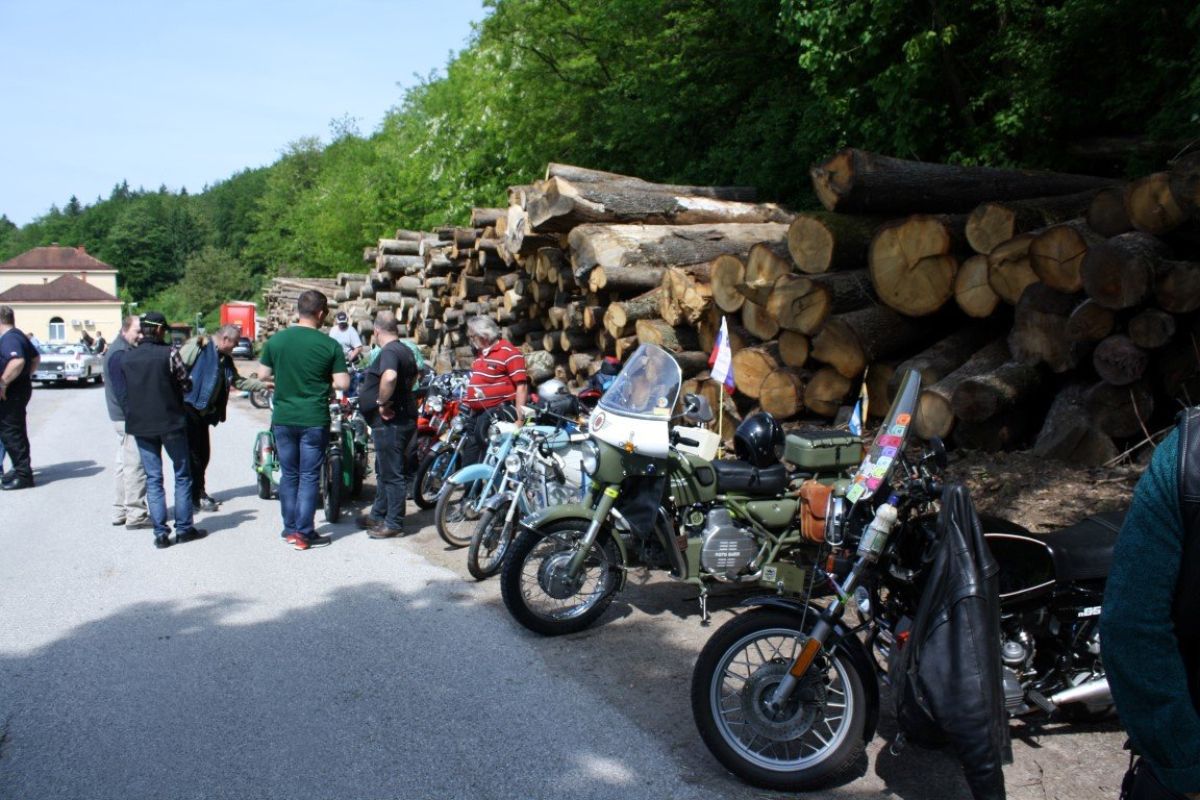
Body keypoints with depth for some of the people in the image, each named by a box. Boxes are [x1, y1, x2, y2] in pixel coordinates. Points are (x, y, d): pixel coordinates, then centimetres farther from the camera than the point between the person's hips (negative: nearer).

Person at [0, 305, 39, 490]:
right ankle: (21, 468, 27)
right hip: (20, 388, 10)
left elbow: (18, 361, -34)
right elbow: (36, 357, 25)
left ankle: (23, 475, -2)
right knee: (15, 431, 18)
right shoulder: (18, 336, 14)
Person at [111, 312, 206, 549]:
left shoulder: (126, 358, 3)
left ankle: (160, 532, 5)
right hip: (170, 422, -4)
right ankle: (184, 528, 10)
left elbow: (122, 393, 7)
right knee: (182, 475, 9)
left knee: (153, 478, 8)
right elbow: (185, 385, -7)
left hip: (140, 425, 4)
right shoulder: (169, 353, -11)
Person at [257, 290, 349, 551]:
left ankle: (290, 529, 21)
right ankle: (304, 533, 6)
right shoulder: (330, 345, -9)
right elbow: (343, 383, -10)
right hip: (314, 420, -3)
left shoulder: (276, 340, 0)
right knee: (309, 477, 4)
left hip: (283, 419, 3)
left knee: (288, 475, 14)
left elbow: (263, 375, 7)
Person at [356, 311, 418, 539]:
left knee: (392, 473, -2)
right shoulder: (405, 350, 13)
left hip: (389, 422, -11)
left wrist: (382, 402, -27)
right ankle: (378, 514, 32)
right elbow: (413, 375, 33)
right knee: (384, 471, 20)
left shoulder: (388, 352, -18)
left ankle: (394, 523, 6)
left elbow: (389, 376, -39)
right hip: (401, 417, 11)